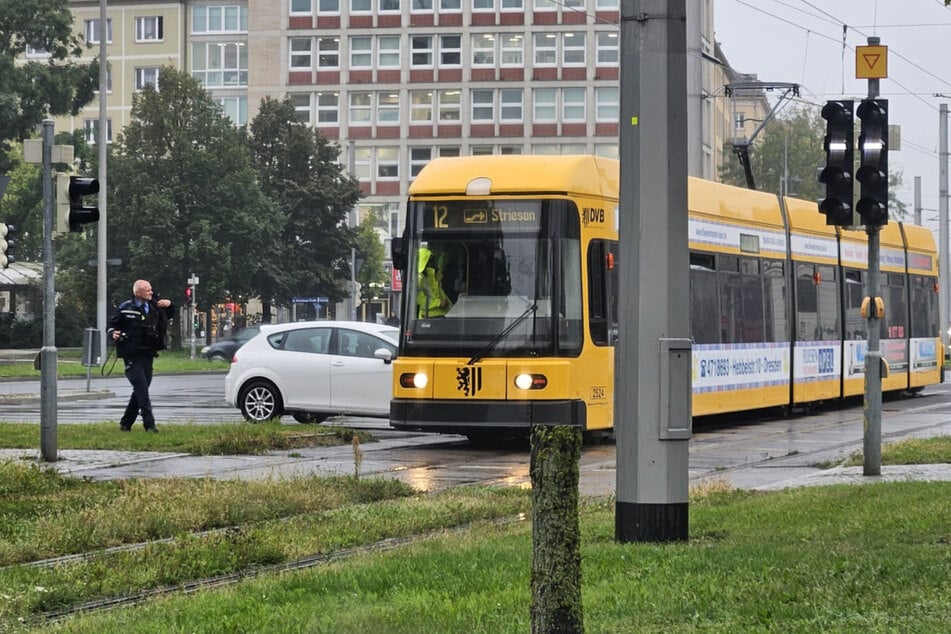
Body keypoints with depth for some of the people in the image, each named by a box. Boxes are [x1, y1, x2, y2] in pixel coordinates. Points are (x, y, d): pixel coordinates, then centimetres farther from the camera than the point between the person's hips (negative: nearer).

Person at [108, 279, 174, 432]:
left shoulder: (154, 307, 10)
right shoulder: (125, 308, -6)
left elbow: (169, 316, 26)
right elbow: (112, 324, 3)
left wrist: (169, 305, 6)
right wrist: (114, 334, -18)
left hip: (147, 355, 7)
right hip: (132, 356, -7)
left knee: (140, 391, 11)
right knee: (142, 389, -14)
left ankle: (126, 423, 22)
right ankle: (149, 424, -14)